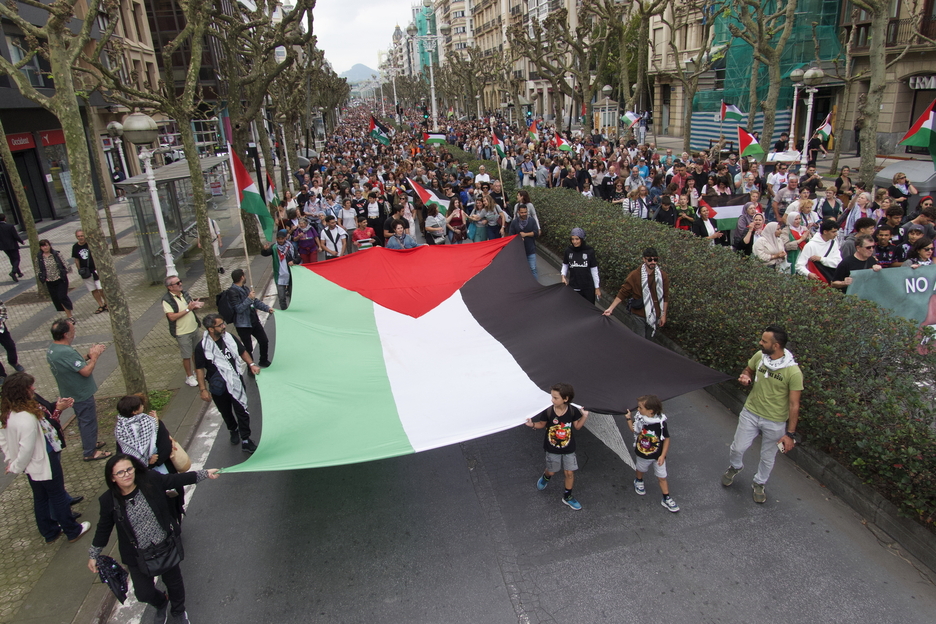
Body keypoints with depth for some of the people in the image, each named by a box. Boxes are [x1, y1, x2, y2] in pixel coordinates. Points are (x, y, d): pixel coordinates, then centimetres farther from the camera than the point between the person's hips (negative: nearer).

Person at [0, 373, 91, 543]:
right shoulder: (27, 418, -34)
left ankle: (49, 532, 39)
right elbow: (26, 449, -29)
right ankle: (72, 531, 27)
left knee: (40, 498, 22)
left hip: (32, 468, 8)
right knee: (58, 496, 10)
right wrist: (16, 467, -12)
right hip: (44, 465, -8)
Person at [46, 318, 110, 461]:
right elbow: (86, 371, -28)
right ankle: (90, 452, 18)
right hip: (82, 394, -10)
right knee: (89, 422, 6)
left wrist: (88, 355, -1)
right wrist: (94, 357, -16)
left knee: (83, 420, 25)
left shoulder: (51, 349, -2)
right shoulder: (67, 353, -33)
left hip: (70, 393, 10)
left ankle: (89, 443, 41)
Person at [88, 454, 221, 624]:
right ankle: (161, 603, 49)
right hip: (138, 556, 0)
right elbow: (103, 528, 0)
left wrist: (204, 474, -1)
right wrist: (93, 555, 8)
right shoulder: (109, 501, -16)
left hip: (167, 546, 0)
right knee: (143, 593, 11)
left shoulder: (151, 480, -19)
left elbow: (177, 480, -3)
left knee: (173, 581, 19)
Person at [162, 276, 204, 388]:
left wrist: (196, 306, -9)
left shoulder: (185, 293, 2)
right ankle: (189, 377, 22)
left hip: (195, 328, 6)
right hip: (182, 333, -6)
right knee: (187, 356, 6)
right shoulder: (167, 300, -18)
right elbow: (172, 317, -25)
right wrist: (188, 309, -26)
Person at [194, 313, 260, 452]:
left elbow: (243, 352, 8)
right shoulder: (202, 347, -16)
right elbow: (199, 369, -10)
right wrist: (203, 389, -12)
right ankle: (233, 430, 46)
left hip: (236, 382, 1)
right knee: (226, 412, 19)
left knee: (242, 411, 0)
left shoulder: (229, 338, -7)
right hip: (218, 387, -1)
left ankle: (245, 441, 10)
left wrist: (251, 364, -6)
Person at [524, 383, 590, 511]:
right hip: (552, 449, 0)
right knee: (551, 471, 16)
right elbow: (542, 424, -4)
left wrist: (584, 416, -18)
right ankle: (545, 477, 53)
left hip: (568, 449, 1)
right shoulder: (548, 411, -20)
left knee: (569, 472, 7)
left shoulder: (573, 411, -18)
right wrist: (533, 424, -22)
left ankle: (567, 496, 29)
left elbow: (577, 426, -4)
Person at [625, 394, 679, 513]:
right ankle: (639, 481, 59)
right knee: (640, 469, 28)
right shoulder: (639, 418, -20)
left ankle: (666, 499, 26)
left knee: (662, 477, 9)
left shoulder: (660, 422, -27)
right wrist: (628, 418, -12)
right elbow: (633, 429, 1)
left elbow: (666, 439, -14)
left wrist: (663, 455, -14)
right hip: (641, 454, 3)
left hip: (657, 455, -2)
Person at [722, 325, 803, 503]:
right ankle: (735, 467, 49)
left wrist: (790, 433, -16)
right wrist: (744, 377, -14)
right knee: (738, 448, 15)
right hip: (750, 413, 3)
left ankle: (760, 484, 45)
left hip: (775, 422, -3)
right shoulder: (759, 356, -12)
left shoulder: (793, 372, -25)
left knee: (768, 457, 18)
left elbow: (794, 405, -18)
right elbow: (748, 371, 11)